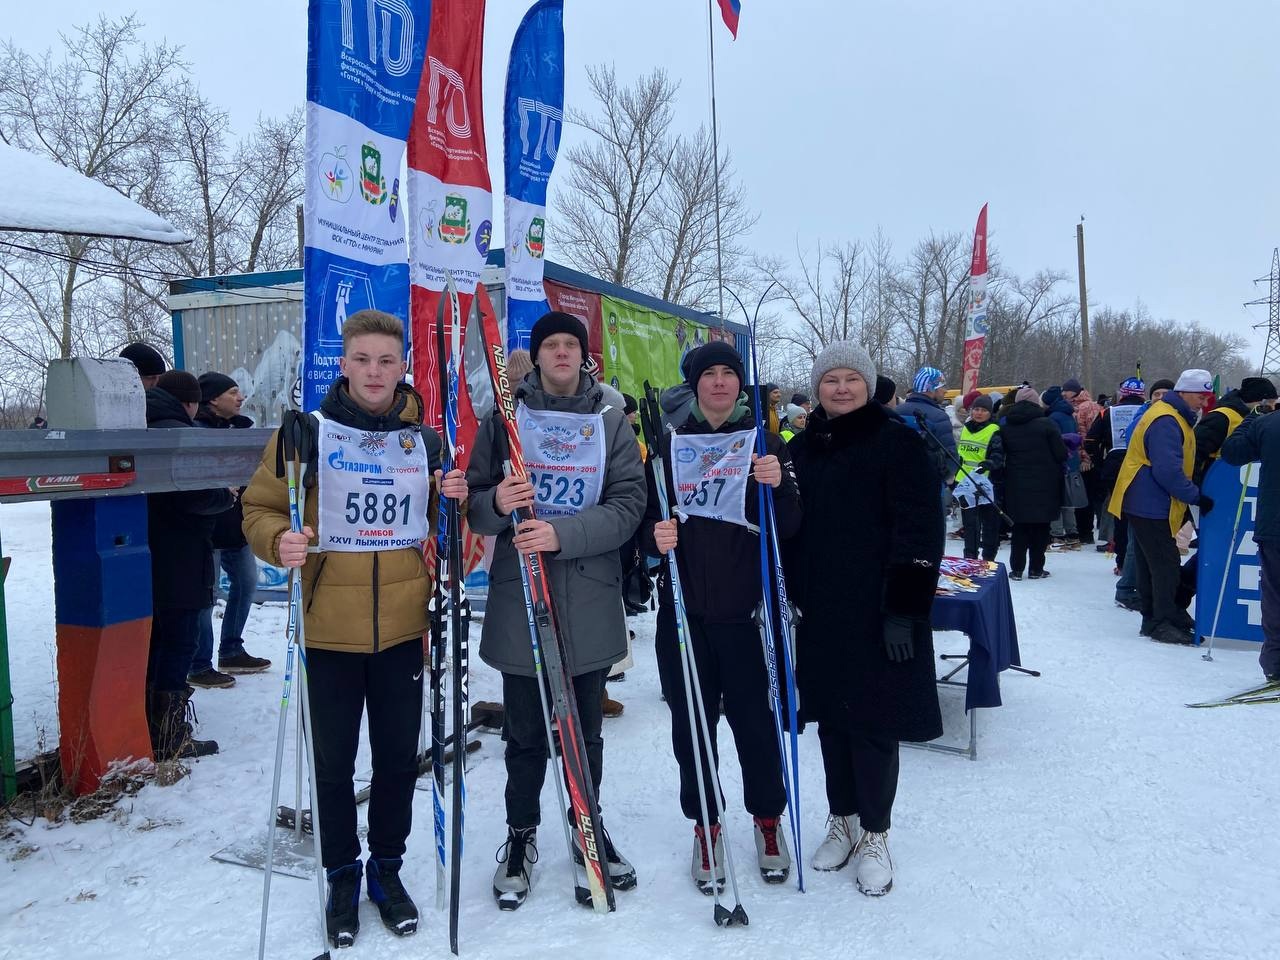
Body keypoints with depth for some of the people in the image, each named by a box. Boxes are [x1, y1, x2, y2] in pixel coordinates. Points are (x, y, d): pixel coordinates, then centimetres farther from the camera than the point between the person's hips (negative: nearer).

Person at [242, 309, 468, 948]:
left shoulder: (427, 437, 5)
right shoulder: (308, 432, -3)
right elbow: (260, 508, 1)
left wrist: (453, 499, -7)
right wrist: (279, 541, -20)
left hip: (404, 629, 2)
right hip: (329, 629, -2)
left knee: (399, 757, 13)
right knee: (333, 762, 10)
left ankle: (386, 867, 33)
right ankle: (342, 876, 31)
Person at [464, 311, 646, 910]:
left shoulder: (610, 420, 5)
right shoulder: (505, 417, 5)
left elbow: (629, 503, -5)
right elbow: (474, 504, 5)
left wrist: (562, 534, -19)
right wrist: (497, 504, -19)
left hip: (590, 600, 1)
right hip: (518, 597, 0)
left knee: (585, 730, 14)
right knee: (525, 732, 9)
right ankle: (521, 837, 28)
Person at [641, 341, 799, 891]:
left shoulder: (765, 442, 5)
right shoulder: (670, 445, 9)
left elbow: (790, 528, 0)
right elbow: (647, 520, 10)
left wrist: (778, 487, -19)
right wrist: (657, 535, -11)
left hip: (745, 607, -1)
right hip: (684, 608, 2)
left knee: (754, 717, 4)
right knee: (691, 720, 6)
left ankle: (768, 818, 28)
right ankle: (705, 824, 25)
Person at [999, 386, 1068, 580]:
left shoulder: (1005, 426, 1)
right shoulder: (1045, 424, -11)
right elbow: (1062, 454, -8)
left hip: (1016, 486, 3)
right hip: (1044, 485, -3)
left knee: (1019, 528, 11)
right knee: (1040, 528, 9)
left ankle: (1016, 569, 12)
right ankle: (1036, 569, 13)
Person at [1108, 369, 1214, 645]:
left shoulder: (1172, 417, 15)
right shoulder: (1166, 421, -19)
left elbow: (1174, 464, 19)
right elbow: (1168, 471, -25)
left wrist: (1193, 495, 11)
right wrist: (1197, 497, -19)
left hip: (1146, 504, 11)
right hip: (1152, 505, -11)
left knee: (1151, 564, 14)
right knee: (1166, 563, -6)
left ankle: (1154, 619, 21)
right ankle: (1164, 622, -1)